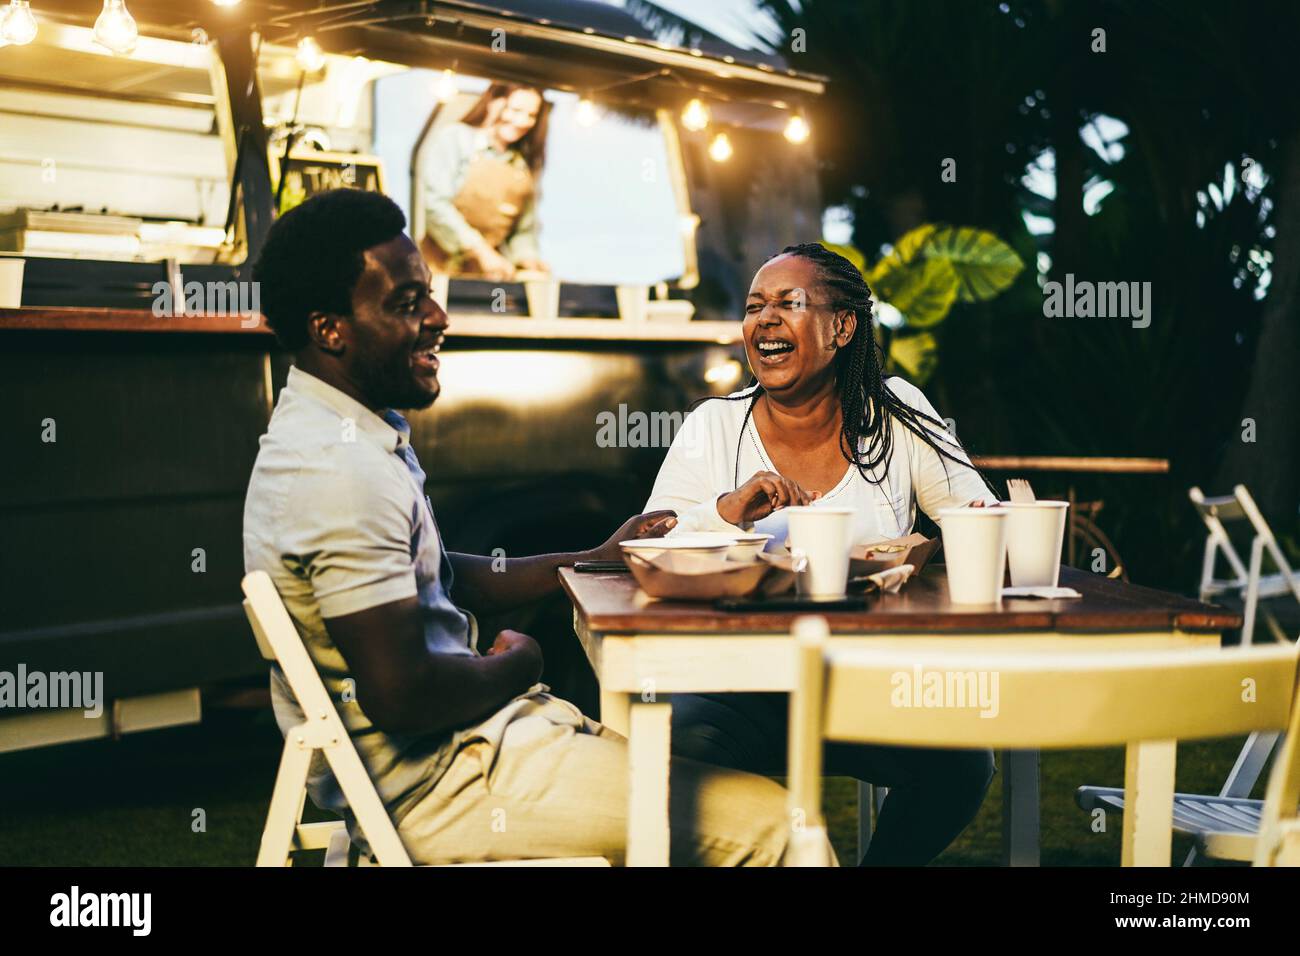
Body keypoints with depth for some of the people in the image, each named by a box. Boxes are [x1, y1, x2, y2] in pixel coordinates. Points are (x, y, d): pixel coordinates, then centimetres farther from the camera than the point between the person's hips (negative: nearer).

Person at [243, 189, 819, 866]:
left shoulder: (348, 435, 11)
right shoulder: (343, 470, -23)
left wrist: (596, 561, 12)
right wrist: (515, 665, -7)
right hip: (437, 788, -11)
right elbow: (400, 693, -27)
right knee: (766, 824, -12)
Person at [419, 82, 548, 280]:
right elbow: (436, 205, -11)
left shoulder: (525, 164, 15)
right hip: (442, 265, -5)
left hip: (491, 271, 5)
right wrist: (482, 251, -15)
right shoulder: (453, 137, 0)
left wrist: (526, 255, -3)